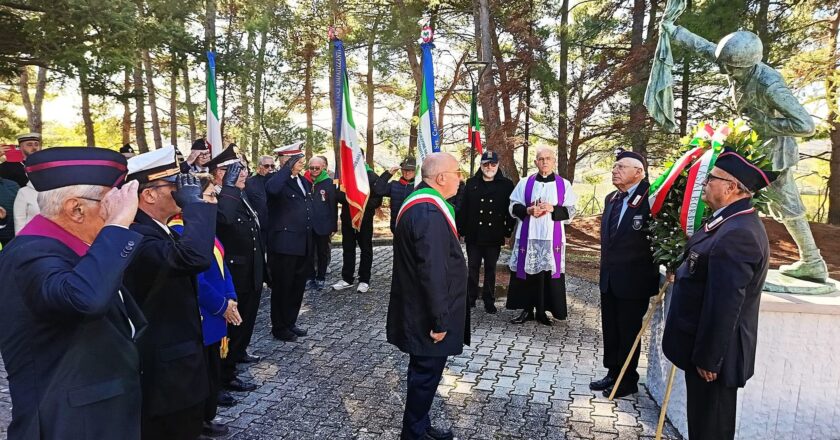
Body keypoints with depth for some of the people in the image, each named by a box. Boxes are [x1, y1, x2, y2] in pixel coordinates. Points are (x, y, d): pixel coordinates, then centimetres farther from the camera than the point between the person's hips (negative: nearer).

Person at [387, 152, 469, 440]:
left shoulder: (419, 204, 9)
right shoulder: (429, 213, -26)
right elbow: (433, 272, -28)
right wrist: (440, 320, -21)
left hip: (418, 309, 10)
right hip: (427, 315, -10)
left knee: (423, 372, 21)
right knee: (426, 374, 6)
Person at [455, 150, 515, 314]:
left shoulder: (506, 184, 0)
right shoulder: (471, 183, 4)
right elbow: (463, 208, 2)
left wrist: (508, 230, -3)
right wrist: (461, 229, -3)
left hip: (494, 237, -1)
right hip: (473, 235, 1)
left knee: (491, 269, 9)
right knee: (472, 267, 7)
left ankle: (489, 301, 19)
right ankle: (470, 298, 17)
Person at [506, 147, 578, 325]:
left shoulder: (564, 184, 6)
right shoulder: (525, 183, 7)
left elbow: (571, 211, 3)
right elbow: (513, 207, 6)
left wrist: (552, 209, -14)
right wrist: (528, 210, -13)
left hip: (552, 238, 0)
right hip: (527, 237, 1)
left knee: (549, 274, 1)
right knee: (527, 273, 3)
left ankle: (542, 311, 13)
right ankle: (527, 310, 15)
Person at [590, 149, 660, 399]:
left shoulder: (650, 198, -16)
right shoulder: (611, 198, 9)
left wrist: (656, 273, -10)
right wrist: (606, 268, 14)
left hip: (633, 281, -7)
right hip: (609, 278, 7)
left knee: (628, 332, 7)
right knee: (610, 330, 17)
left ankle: (628, 381, 24)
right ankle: (613, 374, 33)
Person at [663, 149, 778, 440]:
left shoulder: (737, 234, -28)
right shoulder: (733, 222, 6)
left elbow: (724, 306, -27)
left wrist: (708, 358, -21)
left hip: (713, 352, -9)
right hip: (705, 345, 9)